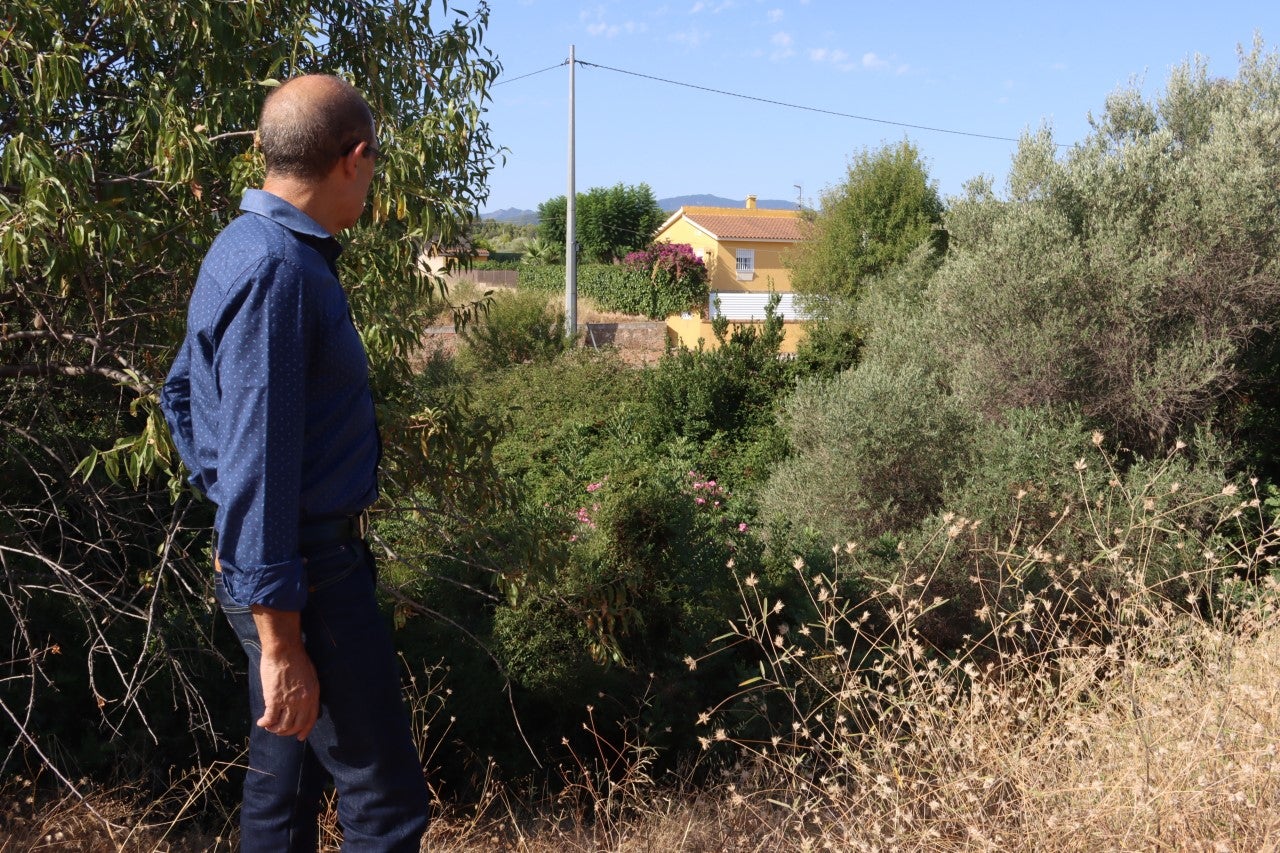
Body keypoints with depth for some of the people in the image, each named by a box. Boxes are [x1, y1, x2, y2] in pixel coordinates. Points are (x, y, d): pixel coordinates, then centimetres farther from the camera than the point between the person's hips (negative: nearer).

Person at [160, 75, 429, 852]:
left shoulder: (247, 249, 10)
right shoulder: (277, 272, -21)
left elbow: (182, 393, 20)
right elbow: (258, 463, -24)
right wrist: (280, 642, -22)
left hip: (271, 552, 10)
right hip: (305, 568, -10)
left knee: (287, 778, 19)